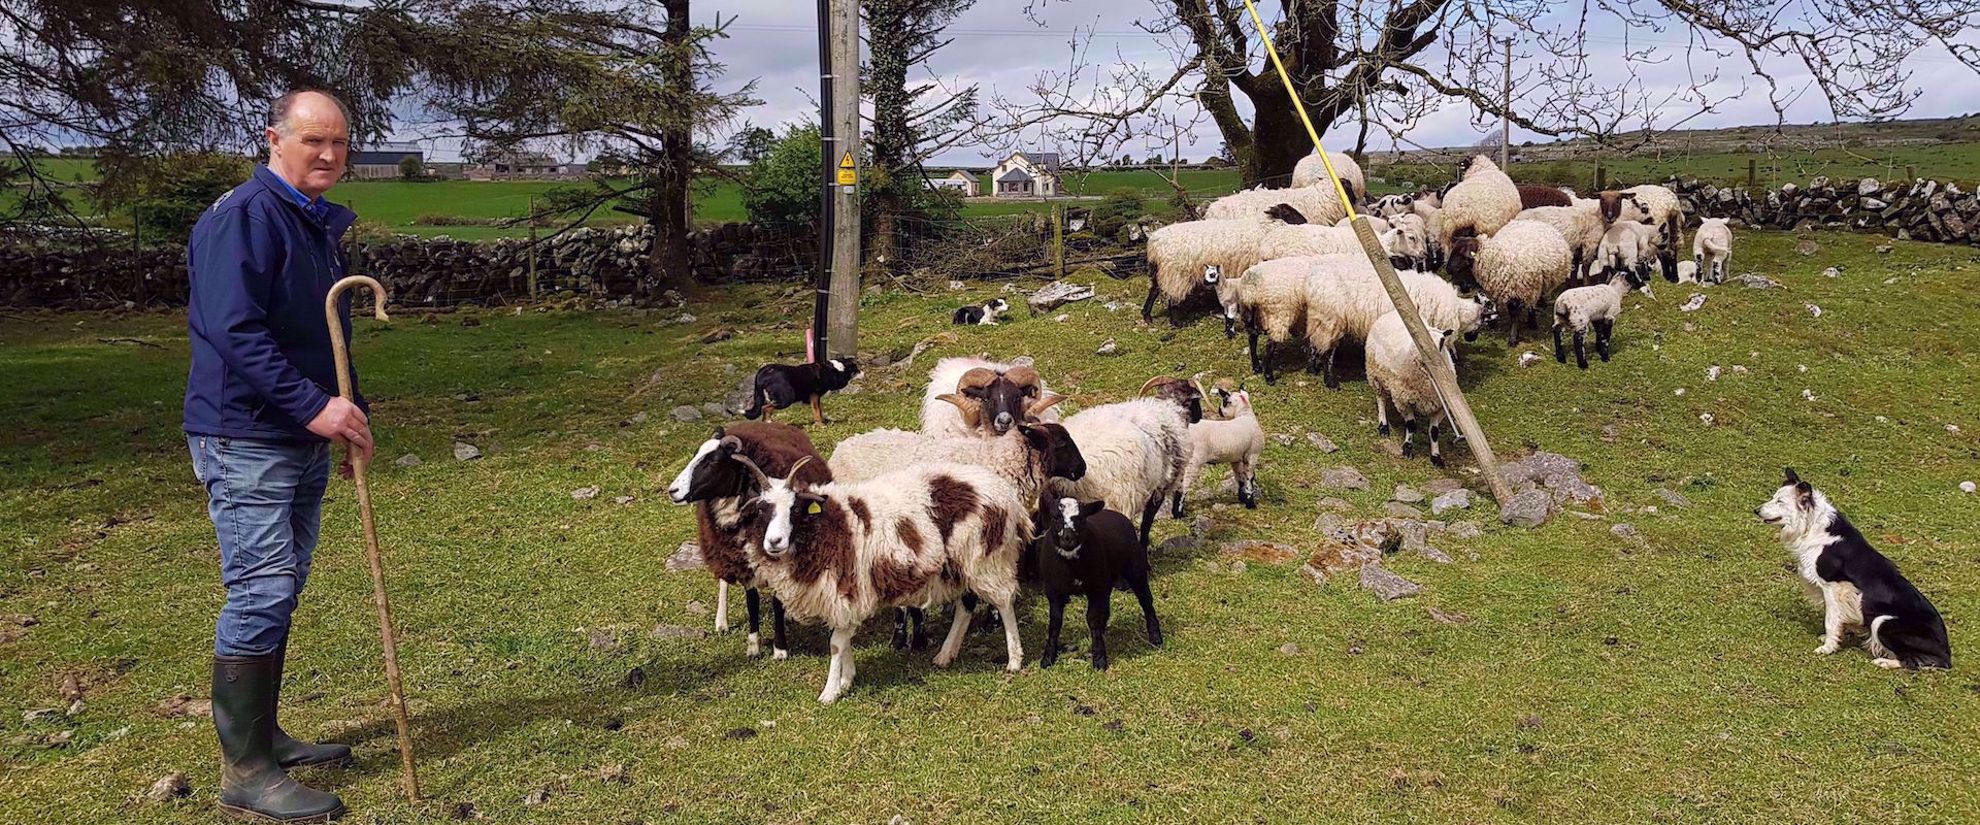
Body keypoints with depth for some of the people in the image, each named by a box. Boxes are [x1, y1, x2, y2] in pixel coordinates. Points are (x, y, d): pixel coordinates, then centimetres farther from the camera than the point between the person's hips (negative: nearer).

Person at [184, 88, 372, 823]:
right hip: (246, 439, -9)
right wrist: (316, 406, -27)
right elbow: (234, 330, -24)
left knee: (279, 595, 14)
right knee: (260, 593, -9)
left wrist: (350, 411, 12)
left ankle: (263, 737, 26)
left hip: (304, 440, 9)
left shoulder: (320, 224, 15)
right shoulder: (242, 217, -14)